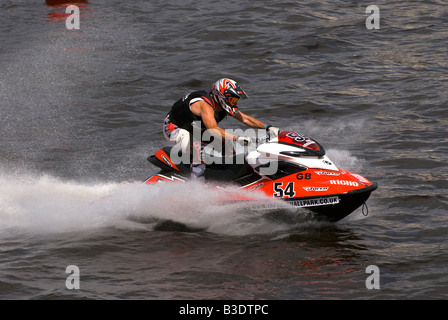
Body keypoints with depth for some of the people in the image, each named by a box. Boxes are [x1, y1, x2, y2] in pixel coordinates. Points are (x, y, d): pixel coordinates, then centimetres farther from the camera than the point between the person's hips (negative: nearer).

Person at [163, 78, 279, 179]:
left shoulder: (225, 105, -7)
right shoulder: (205, 104, -35)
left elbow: (245, 118, -3)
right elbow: (213, 129, -48)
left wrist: (267, 127, -16)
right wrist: (236, 138, -58)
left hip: (193, 131, 10)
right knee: (199, 148, -36)